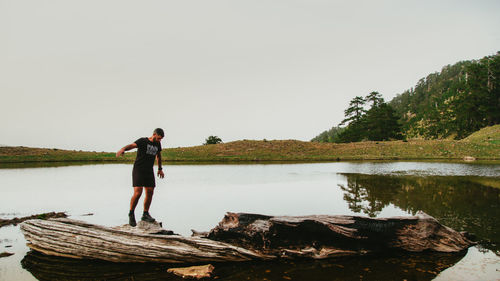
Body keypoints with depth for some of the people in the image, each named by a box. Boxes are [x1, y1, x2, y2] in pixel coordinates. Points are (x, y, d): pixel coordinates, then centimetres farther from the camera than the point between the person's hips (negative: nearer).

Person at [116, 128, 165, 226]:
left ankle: (145, 214, 15)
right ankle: (131, 213, 5)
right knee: (137, 193, -15)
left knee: (150, 192, 0)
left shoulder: (157, 144, 8)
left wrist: (160, 169, 31)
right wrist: (123, 149, -49)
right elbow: (131, 145, -28)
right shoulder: (142, 141, -9)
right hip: (138, 170, -6)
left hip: (149, 171, 6)